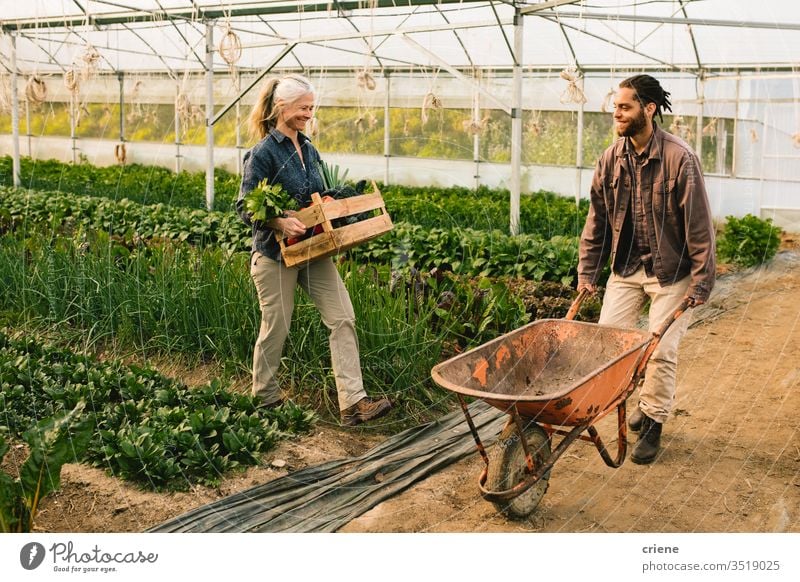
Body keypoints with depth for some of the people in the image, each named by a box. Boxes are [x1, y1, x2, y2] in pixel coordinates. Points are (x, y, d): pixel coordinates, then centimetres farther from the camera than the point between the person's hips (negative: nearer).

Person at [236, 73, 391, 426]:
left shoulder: (308, 149, 10)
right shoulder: (264, 152, -12)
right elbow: (245, 207, -14)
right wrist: (279, 222, -28)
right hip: (275, 252, -6)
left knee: (343, 319, -4)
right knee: (276, 327, 6)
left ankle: (353, 402, -3)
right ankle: (265, 398, 28)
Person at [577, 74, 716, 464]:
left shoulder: (679, 158, -16)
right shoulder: (611, 159, -1)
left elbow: (699, 225, -13)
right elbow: (596, 220, 7)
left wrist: (701, 283, -14)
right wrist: (586, 272, 6)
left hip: (670, 272, -5)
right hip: (626, 267, 5)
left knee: (661, 351, -2)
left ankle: (653, 424, 16)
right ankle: (643, 398, 23)